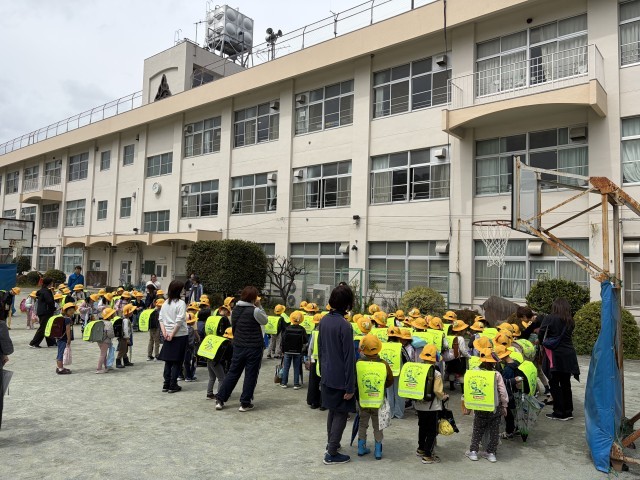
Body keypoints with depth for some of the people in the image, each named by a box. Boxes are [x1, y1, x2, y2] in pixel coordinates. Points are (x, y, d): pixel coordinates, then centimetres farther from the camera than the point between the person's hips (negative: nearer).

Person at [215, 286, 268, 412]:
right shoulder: (255, 311, -16)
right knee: (250, 375, 6)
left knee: (233, 373, 15)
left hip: (238, 346, 6)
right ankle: (245, 403, 11)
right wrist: (259, 306, 1)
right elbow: (265, 321, 1)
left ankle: (220, 400, 15)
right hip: (254, 348, -5)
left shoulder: (235, 309, 3)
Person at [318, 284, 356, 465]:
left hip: (327, 376, 7)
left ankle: (331, 443, 35)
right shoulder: (344, 326, -23)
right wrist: (350, 387, -15)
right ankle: (332, 453, 12)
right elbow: (348, 359, -20)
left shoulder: (324, 320, 1)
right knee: (341, 414, 6)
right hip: (340, 378, -7)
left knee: (333, 410, 22)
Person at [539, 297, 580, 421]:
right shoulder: (570, 321, 6)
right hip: (568, 355, 5)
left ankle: (559, 412, 6)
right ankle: (568, 412, 20)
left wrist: (545, 343, 8)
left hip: (554, 356, -5)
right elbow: (569, 336, 8)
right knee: (566, 383, 14)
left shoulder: (549, 319, -9)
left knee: (554, 384, 3)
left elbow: (541, 335, -11)